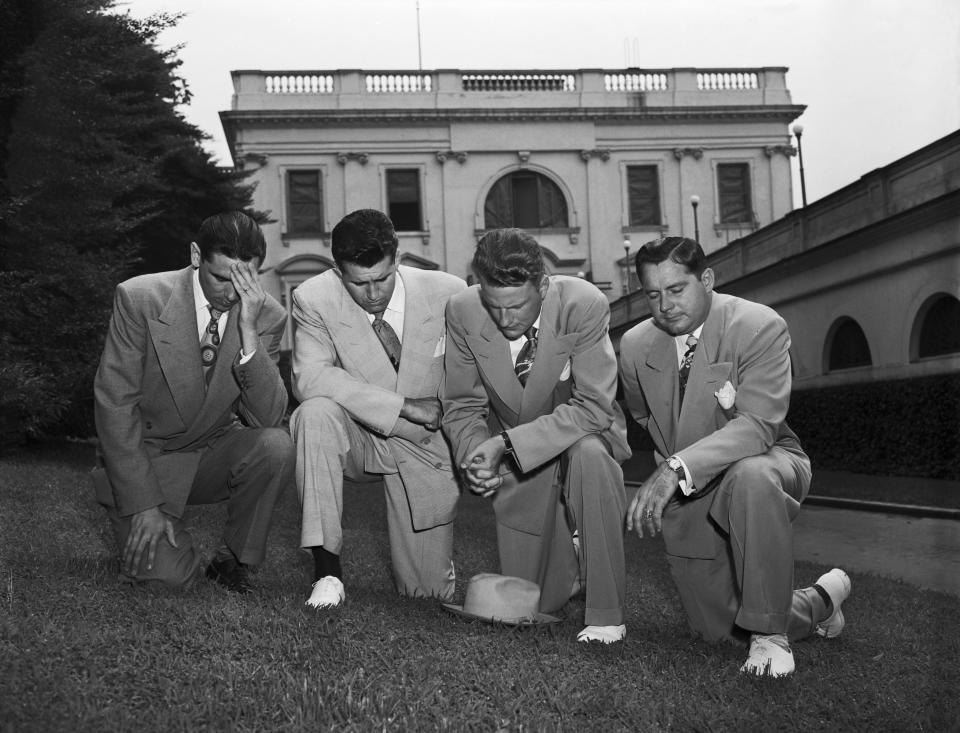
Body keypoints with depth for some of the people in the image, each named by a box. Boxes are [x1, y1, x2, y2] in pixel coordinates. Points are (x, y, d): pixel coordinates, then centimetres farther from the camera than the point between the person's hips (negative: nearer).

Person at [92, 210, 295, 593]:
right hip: (145, 457, -2)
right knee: (166, 576, -21)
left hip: (214, 454, 3)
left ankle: (232, 560, -5)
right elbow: (114, 404, -15)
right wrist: (143, 504, -19)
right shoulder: (141, 298, -17)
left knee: (277, 445, -29)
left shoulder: (267, 315, -10)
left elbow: (268, 418, -19)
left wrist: (248, 331, -31)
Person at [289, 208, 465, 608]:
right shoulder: (315, 298, -16)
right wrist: (404, 405, -30)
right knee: (316, 411, -36)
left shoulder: (448, 293, -14)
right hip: (354, 437, -1)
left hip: (423, 444, 1)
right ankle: (326, 567, -24)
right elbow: (309, 378, -29)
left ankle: (432, 551, 42)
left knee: (429, 591, 2)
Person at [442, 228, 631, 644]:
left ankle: (606, 613, -23)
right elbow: (461, 406, -5)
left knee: (590, 452, -40)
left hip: (581, 440, -2)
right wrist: (476, 456, -26)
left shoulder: (584, 305, -25)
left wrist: (505, 442, -34)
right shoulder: (463, 312, -16)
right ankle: (566, 567, 40)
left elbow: (593, 408, -27)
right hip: (519, 467, 3)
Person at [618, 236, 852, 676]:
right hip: (687, 498, 5)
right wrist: (670, 470, 9)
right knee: (719, 631, 7)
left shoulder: (761, 327, -18)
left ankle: (769, 633, -25)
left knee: (750, 477, -42)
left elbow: (758, 424, -30)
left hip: (763, 463, -5)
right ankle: (820, 600, 36)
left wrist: (679, 467, -40)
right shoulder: (634, 346, -3)